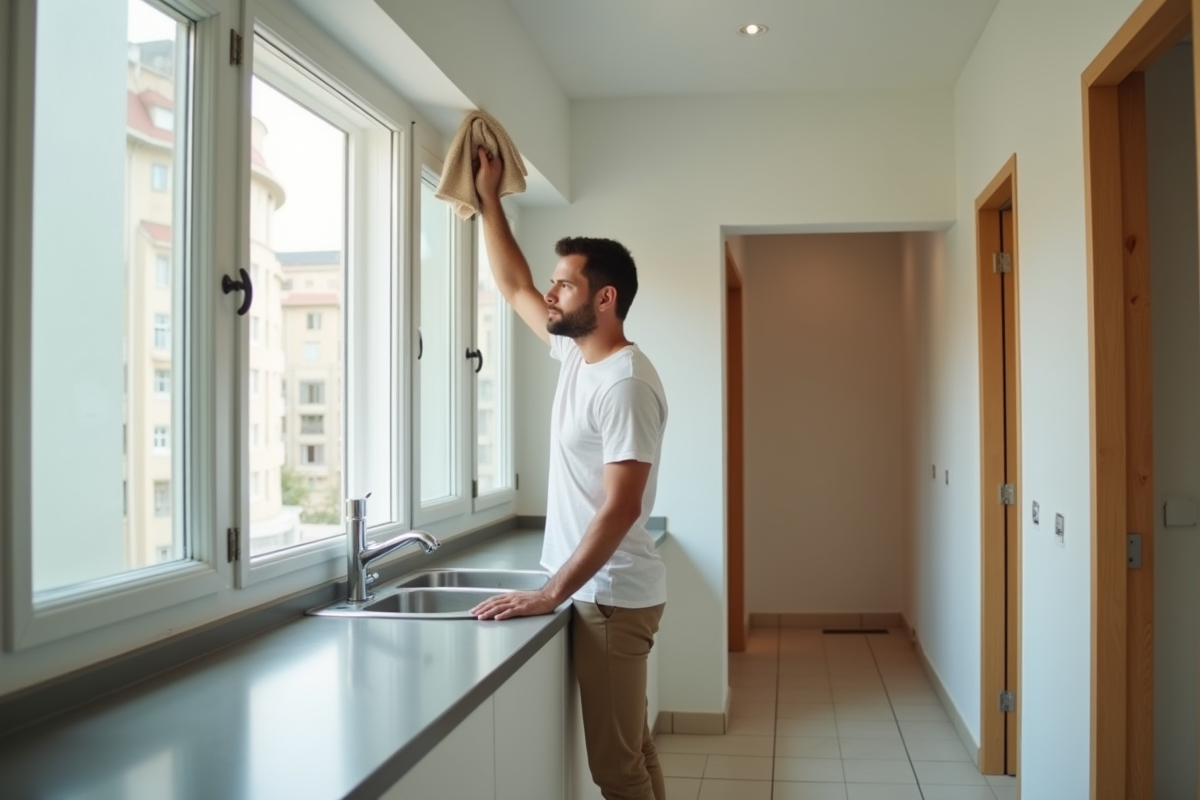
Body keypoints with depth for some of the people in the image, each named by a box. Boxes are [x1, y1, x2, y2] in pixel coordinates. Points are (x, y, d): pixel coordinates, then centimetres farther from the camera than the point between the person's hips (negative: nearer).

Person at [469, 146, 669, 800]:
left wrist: (551, 594, -24)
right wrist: (488, 200, 17)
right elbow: (514, 287, 20)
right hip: (601, 591, 9)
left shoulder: (625, 383, -21)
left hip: (612, 597, -9)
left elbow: (621, 508, -26)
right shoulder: (576, 352, 7)